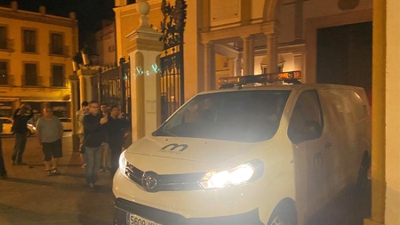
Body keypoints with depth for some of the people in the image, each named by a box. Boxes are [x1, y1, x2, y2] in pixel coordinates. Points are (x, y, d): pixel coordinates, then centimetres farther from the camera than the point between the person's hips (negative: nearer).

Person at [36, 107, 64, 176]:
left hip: (56, 140, 3)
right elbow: (38, 131, -3)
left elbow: (61, 129, 8)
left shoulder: (56, 119, 3)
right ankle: (48, 170, 16)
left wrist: (60, 138, 2)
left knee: (56, 155, 8)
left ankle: (54, 168, 25)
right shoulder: (41, 120, -6)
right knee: (47, 157, 1)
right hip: (46, 142, -3)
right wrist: (41, 141, -6)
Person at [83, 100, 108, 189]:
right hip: (89, 145, -4)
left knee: (97, 164, 7)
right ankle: (89, 182, 8)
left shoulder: (101, 116, 4)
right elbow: (89, 128, -29)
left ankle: (94, 180, 18)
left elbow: (104, 129, 13)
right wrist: (100, 123, -43)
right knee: (90, 164, -2)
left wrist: (103, 138, -2)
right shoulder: (86, 118, -9)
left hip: (98, 144, 4)